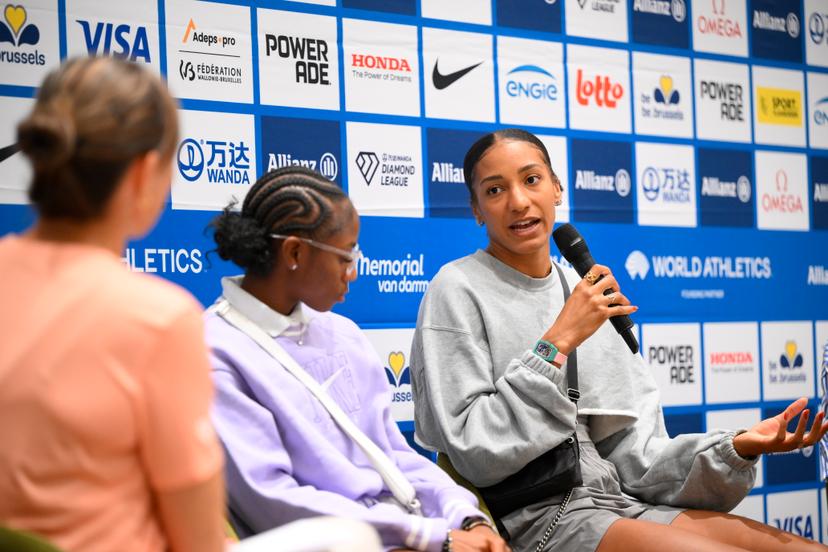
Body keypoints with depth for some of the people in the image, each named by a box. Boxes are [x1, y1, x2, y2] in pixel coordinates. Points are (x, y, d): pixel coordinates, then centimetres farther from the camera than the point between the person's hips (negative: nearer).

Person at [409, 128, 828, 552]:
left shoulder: (591, 294, 13)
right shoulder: (458, 290, -4)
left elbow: (631, 453, 8)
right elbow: (473, 456, -13)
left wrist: (735, 448, -8)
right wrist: (556, 344, -15)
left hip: (619, 501, 6)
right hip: (533, 518, -6)